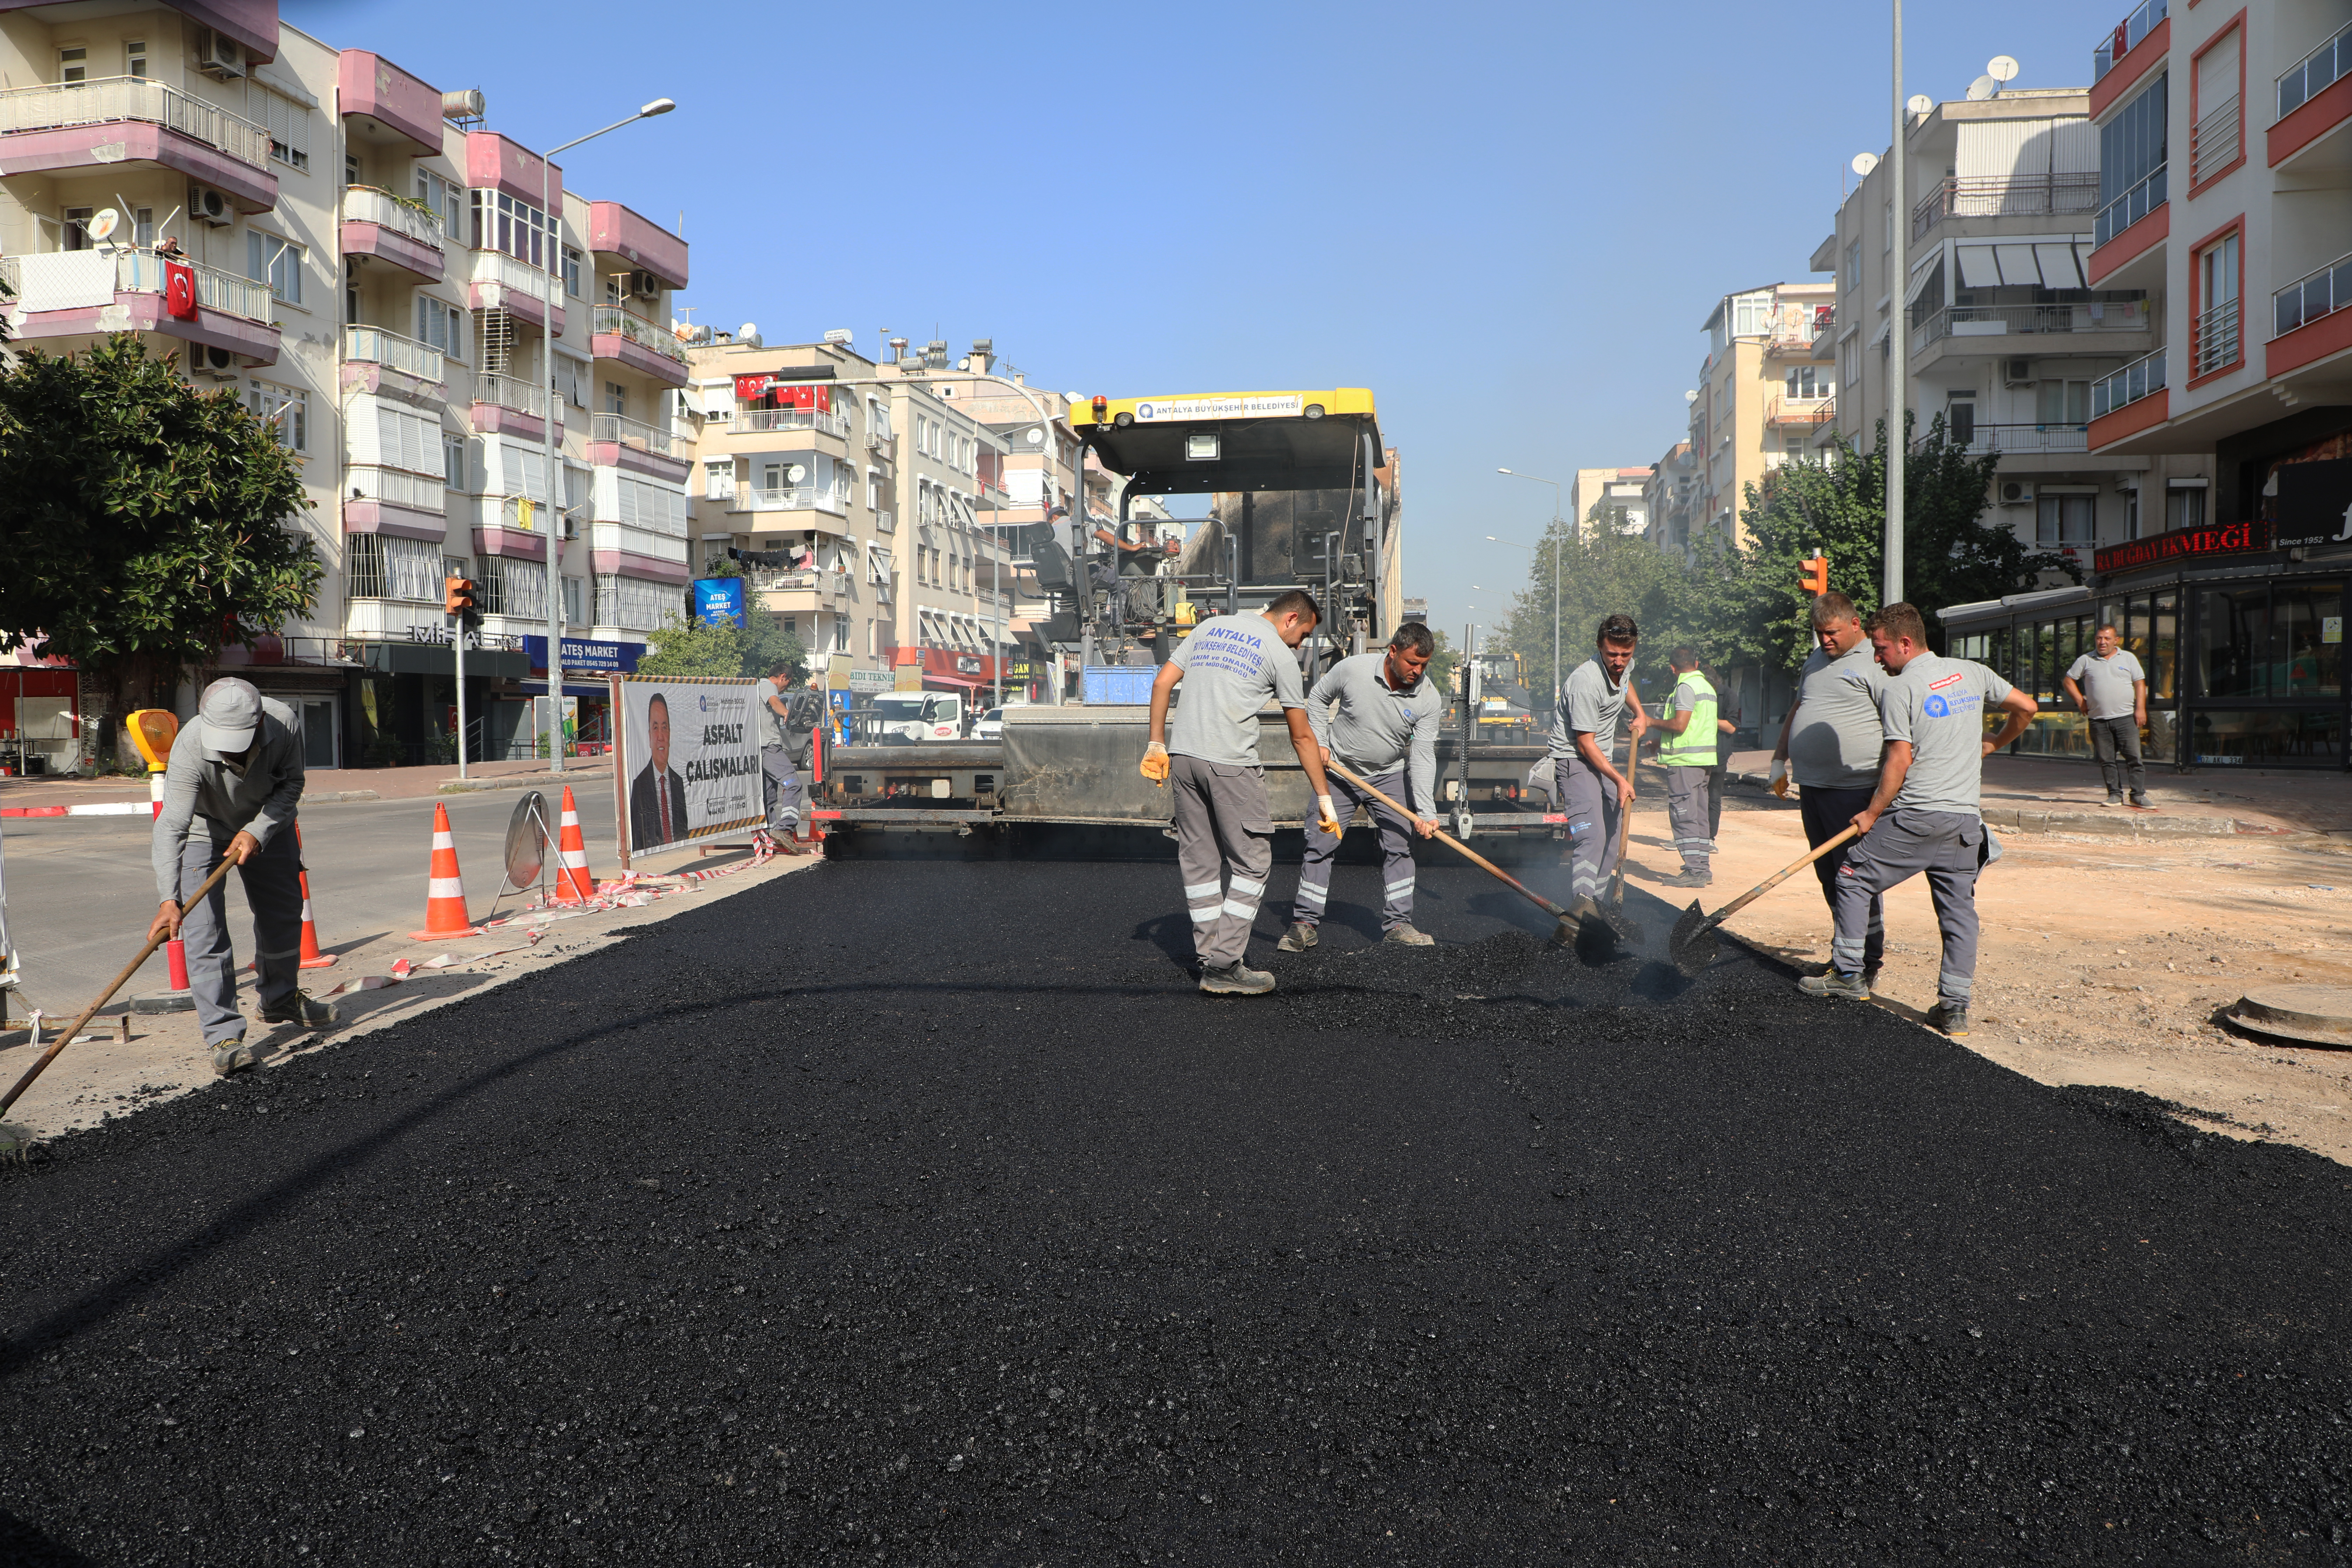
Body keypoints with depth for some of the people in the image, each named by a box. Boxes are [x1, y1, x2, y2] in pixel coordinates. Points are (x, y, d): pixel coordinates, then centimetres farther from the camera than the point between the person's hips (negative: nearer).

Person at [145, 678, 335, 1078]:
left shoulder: (285, 723, -32)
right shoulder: (190, 749, -39)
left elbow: (291, 784, -14)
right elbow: (171, 828, -42)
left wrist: (258, 831, -28)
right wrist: (169, 900, -51)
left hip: (266, 824, 4)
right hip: (202, 831, -4)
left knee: (283, 911, 15)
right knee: (204, 931, -15)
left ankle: (281, 1000, 38)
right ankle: (224, 1035, -11)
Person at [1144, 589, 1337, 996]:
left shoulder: (1210, 627, 17)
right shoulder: (1280, 655, 1)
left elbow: (1163, 681, 12)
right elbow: (1302, 737, 5)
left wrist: (1157, 745, 14)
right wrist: (1325, 798, 11)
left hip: (1182, 753, 6)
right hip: (1230, 763, -6)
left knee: (1199, 859, 12)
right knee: (1252, 860, 1)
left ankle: (1212, 957, 17)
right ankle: (1224, 966, -3)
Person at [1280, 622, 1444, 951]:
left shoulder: (1429, 698, -16)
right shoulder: (1352, 669, -20)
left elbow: (1423, 757, -17)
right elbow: (1318, 698, 1)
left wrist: (1426, 812, -25)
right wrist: (1320, 742, -9)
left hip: (1391, 777, 2)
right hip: (1339, 772, -2)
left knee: (1400, 845, 0)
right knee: (1320, 844, -3)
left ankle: (1396, 923, 12)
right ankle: (1305, 924, 5)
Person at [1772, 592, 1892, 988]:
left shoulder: (1875, 662, -7)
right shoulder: (1815, 660, 18)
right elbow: (1796, 710, 30)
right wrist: (1780, 760, 25)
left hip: (1854, 790, -8)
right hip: (1811, 785, 8)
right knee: (1829, 877, 10)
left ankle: (1867, 967, 1)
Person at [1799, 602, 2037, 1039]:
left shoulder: (1899, 689, -8)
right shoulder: (1973, 672, 10)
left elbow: (1900, 760, -13)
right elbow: (2026, 706, 18)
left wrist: (1871, 814, -4)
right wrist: (1994, 743, 35)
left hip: (1916, 817, -6)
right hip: (1966, 816, 6)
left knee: (1853, 880, 9)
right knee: (1959, 908, 8)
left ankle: (1848, 975, 12)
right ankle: (1955, 1007, 7)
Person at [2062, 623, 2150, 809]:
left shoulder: (2128, 659, 9)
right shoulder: (2086, 661, 9)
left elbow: (2140, 684, 6)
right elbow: (2069, 680, 15)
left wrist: (2141, 709, -4)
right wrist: (2080, 701, 5)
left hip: (2126, 717, -1)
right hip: (2099, 720, 1)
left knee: (2134, 757, -4)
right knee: (2107, 760, 3)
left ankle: (2139, 794, 2)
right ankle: (2115, 794, 9)